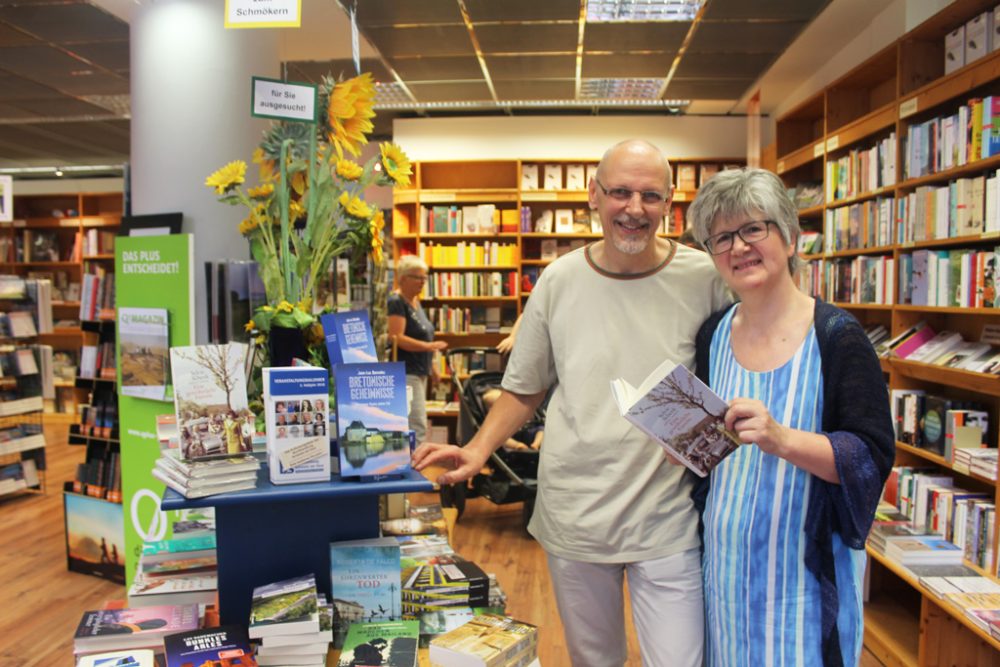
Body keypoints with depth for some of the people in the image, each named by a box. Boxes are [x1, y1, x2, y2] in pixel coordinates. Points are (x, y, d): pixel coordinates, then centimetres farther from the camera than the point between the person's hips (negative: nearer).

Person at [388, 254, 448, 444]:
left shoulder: (415, 301, 16)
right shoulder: (396, 302, -12)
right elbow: (397, 338, -22)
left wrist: (431, 366, 24)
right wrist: (428, 346, -26)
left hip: (419, 371, 10)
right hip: (406, 373, -10)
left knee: (417, 426, 13)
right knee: (417, 428, -13)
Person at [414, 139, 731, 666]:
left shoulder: (704, 278, -7)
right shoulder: (559, 280, -2)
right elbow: (525, 389, 8)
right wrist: (477, 451, -5)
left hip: (667, 524, -1)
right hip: (573, 517, 2)